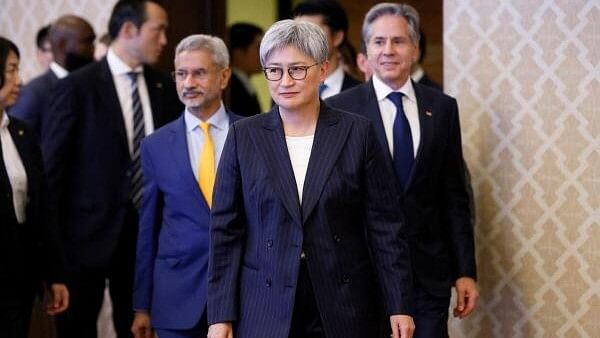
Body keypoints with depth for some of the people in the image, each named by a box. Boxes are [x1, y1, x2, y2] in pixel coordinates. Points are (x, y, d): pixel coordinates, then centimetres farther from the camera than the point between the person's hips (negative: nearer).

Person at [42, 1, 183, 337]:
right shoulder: (78, 86, -8)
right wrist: (52, 234, -8)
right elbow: (53, 165, -7)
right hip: (91, 229, -4)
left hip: (148, 227, 4)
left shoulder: (165, 87, 6)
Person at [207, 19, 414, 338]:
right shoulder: (243, 136, 3)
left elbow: (384, 225, 2)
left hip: (342, 311, 0)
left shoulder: (357, 132, 1)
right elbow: (226, 230, 3)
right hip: (264, 312, 0)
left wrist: (398, 306, -1)